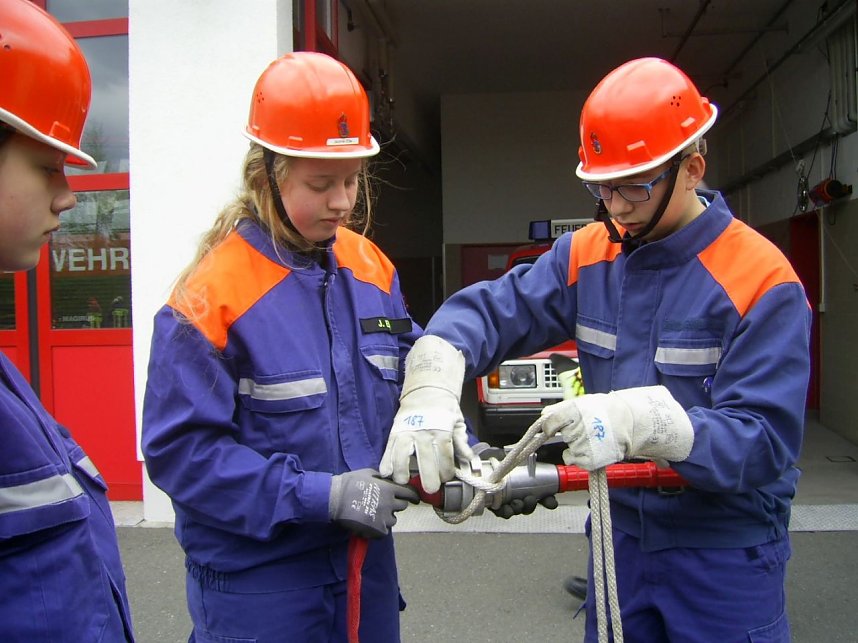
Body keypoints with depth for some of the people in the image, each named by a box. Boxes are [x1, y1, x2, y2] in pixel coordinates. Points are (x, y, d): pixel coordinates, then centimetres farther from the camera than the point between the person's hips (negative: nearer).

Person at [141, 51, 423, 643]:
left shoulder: (372, 268, 0)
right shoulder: (212, 292, -18)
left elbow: (417, 378, 7)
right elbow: (180, 450, -19)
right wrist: (321, 495, -23)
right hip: (257, 582, -5)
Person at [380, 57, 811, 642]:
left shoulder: (762, 280, -17)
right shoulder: (587, 255, -3)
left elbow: (765, 441, -22)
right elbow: (489, 310, -8)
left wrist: (638, 422, -38)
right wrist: (430, 390, -28)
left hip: (726, 556, -4)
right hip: (620, 535, 4)